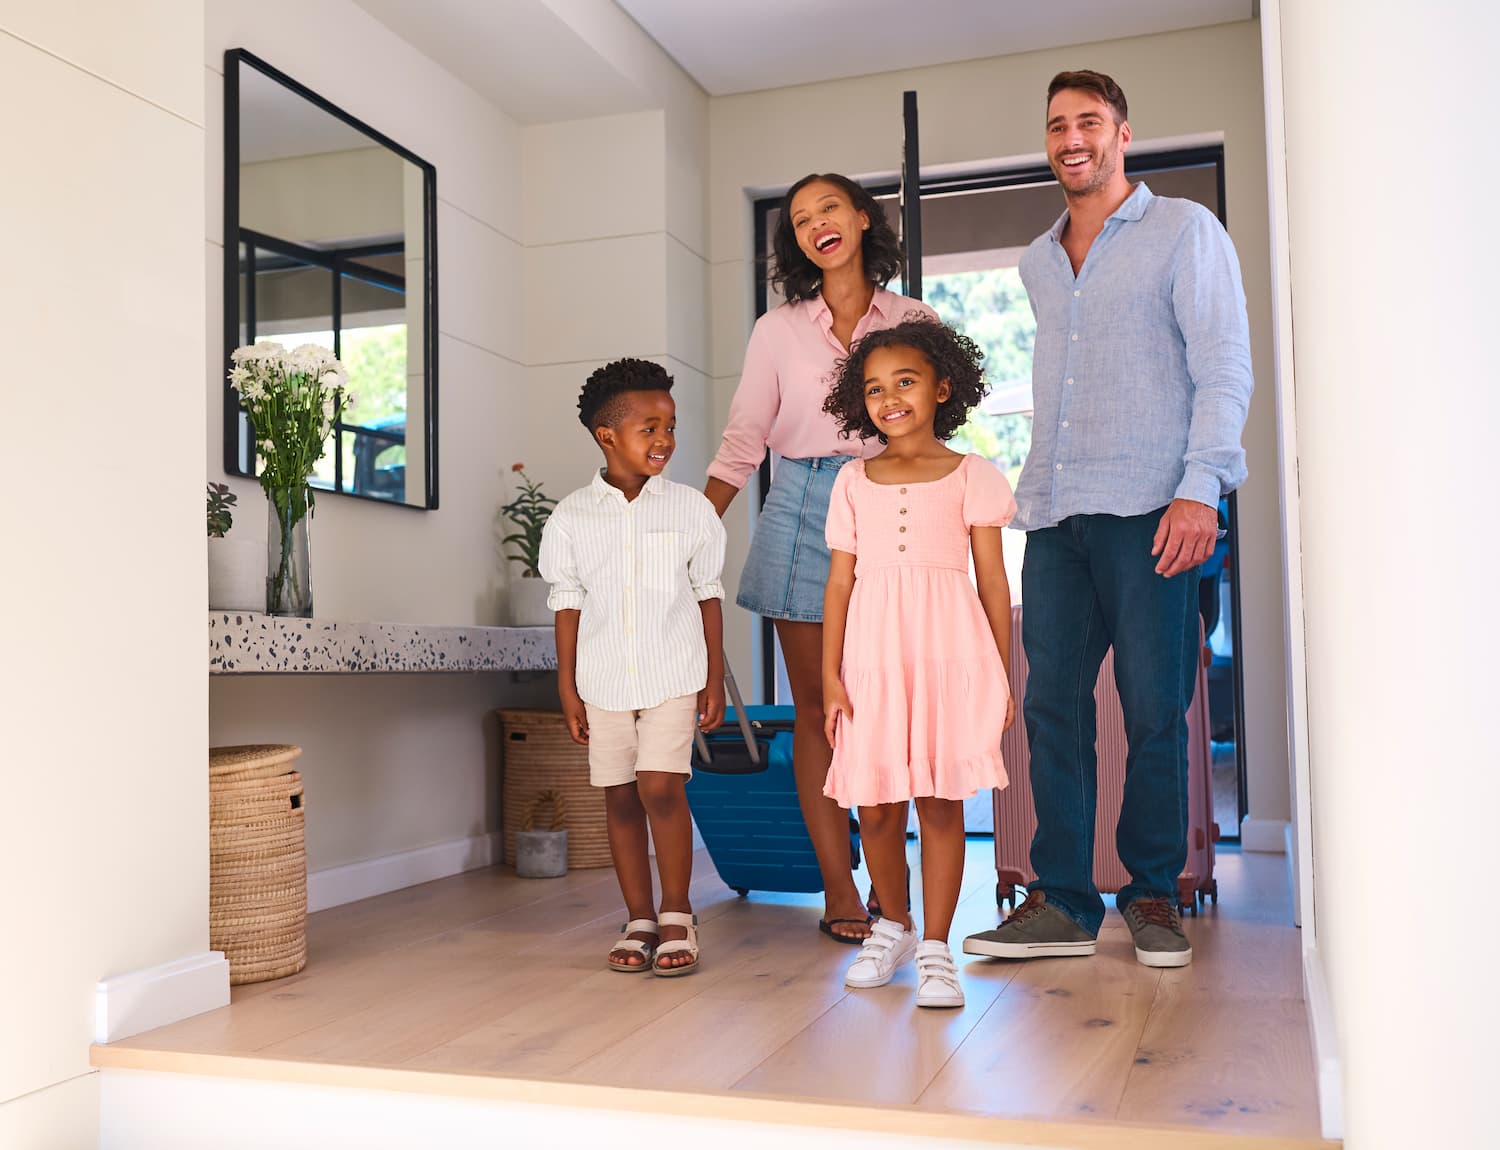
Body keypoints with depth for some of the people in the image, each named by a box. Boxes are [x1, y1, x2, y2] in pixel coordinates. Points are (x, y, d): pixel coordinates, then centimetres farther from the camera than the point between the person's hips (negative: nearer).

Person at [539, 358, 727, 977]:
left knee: (661, 786, -12)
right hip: (603, 680, 2)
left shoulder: (691, 509, 0)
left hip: (672, 675, -2)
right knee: (619, 797, 8)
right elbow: (568, 603, 4)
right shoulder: (571, 518, 0)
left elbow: (708, 594, 4)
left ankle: (677, 915, 6)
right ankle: (640, 920, 21)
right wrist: (567, 685, 3)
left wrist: (715, 677, 3)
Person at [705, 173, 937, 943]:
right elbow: (741, 444, 8)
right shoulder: (777, 331, 10)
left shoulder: (913, 321, 9)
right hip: (802, 512, 1)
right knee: (816, 707, -1)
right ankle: (840, 892, 5)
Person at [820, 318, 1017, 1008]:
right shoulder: (853, 483, 11)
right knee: (875, 804, 5)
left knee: (940, 801, -1)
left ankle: (934, 948, 10)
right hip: (872, 658, 2)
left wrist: (1003, 677, 3)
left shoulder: (971, 476, 5)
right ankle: (892, 926, 28)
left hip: (950, 654, -2)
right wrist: (830, 677, 3)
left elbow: (993, 582, 5)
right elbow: (839, 583, 9)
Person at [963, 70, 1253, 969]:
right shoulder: (1037, 262, 22)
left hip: (1148, 509, -5)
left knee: (1154, 710, -2)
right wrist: (1038, 486, 13)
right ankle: (1064, 902, 6)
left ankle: (1154, 895, 12)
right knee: (1053, 704, 0)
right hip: (1055, 515, 5)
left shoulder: (1184, 231, 6)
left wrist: (1199, 488, -14)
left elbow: (1225, 364, -3)